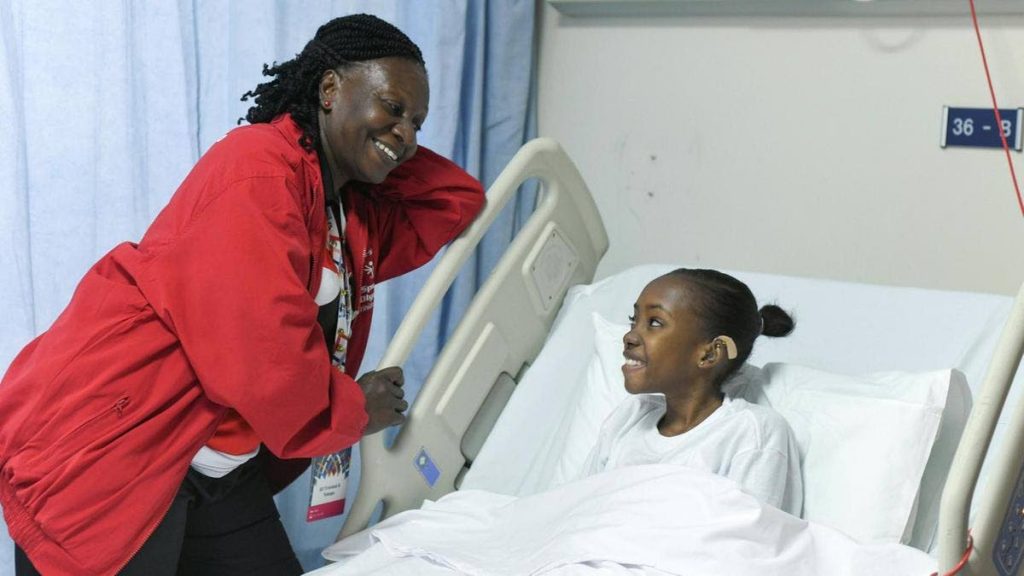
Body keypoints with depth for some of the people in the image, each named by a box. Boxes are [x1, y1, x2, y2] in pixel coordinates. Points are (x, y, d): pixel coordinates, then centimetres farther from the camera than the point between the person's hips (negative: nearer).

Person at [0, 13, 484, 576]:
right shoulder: (257, 170, -18)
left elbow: (458, 202, 26)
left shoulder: (358, 212, 12)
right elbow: (267, 355, -25)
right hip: (103, 445, -9)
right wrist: (353, 410, -7)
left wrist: (386, 153, 9)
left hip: (216, 463, 9)